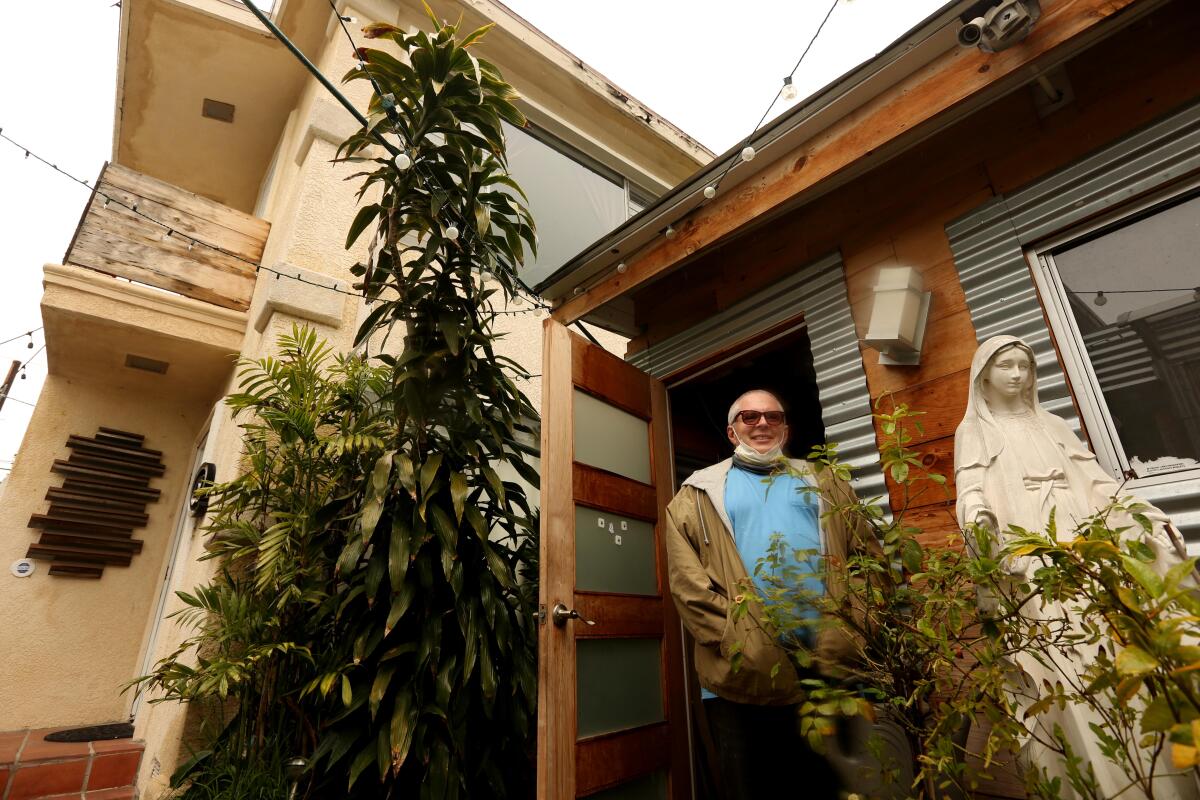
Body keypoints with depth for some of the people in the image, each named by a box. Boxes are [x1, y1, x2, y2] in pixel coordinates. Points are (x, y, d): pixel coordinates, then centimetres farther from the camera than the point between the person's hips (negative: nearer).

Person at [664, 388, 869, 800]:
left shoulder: (823, 482, 17)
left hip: (831, 665, 3)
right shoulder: (700, 494, 8)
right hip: (743, 674, -2)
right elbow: (687, 581, -3)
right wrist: (736, 641, -14)